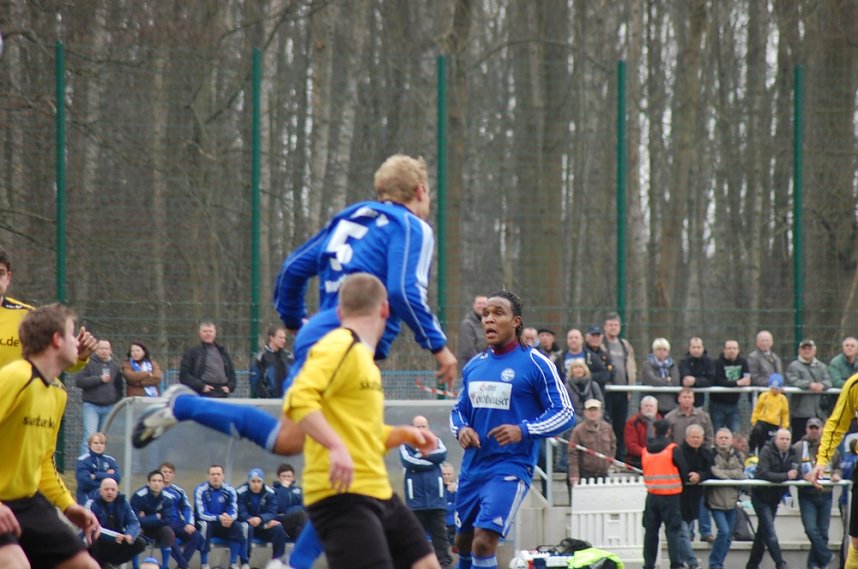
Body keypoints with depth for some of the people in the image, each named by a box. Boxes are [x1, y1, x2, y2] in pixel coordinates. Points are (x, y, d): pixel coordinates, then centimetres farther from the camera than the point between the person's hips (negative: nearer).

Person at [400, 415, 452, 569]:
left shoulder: (435, 442, 11)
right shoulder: (406, 444, 3)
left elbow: (442, 454, -8)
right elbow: (408, 461, -14)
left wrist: (423, 455, -8)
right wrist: (430, 461, -7)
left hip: (436, 496, 1)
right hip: (416, 497, -1)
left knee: (439, 530, 0)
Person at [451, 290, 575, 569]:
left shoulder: (535, 364, -7)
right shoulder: (474, 366, 11)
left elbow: (565, 413, -8)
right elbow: (459, 409, 23)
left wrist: (524, 431, -23)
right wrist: (461, 429, -2)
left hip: (510, 468, -7)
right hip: (472, 467, 7)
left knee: (484, 541, -19)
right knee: (463, 541, 16)